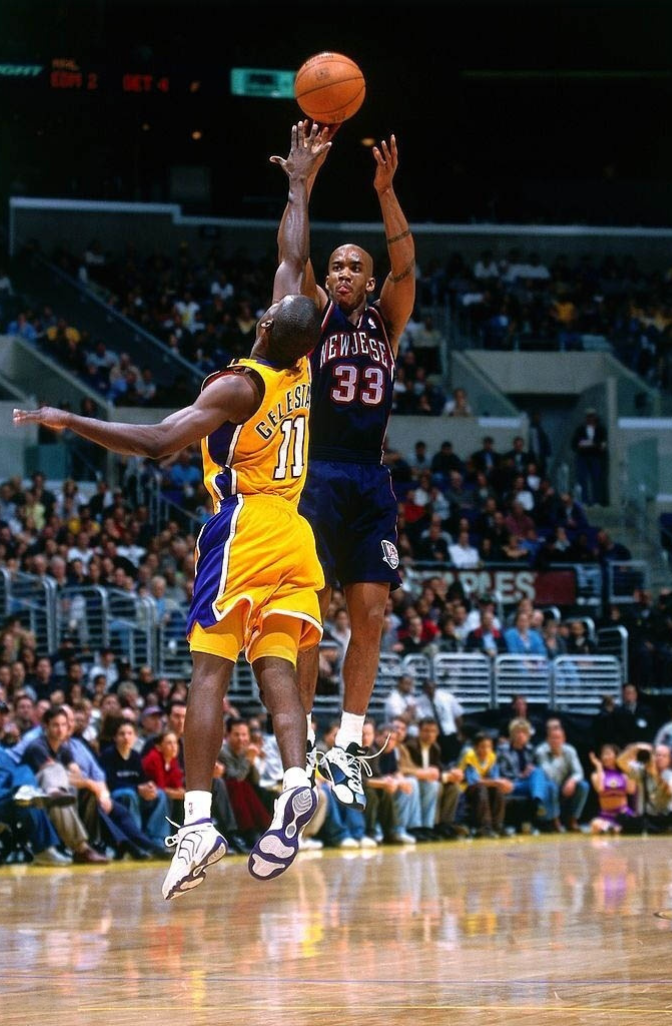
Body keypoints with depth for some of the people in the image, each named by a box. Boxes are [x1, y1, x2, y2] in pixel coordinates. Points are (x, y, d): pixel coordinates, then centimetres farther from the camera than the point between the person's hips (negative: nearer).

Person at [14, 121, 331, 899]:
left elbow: (157, 441, -20)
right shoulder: (302, 369, 8)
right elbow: (293, 261, 21)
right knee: (276, 668, 0)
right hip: (294, 536, 7)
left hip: (244, 529, -7)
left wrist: (70, 422, -14)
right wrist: (299, 185, 31)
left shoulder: (241, 384, -10)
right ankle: (296, 782, -24)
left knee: (209, 668, -9)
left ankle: (197, 820, -19)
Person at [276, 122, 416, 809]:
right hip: (316, 475, -3)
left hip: (371, 482, 3)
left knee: (370, 616, -1)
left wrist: (385, 191, -17)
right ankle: (298, 745, -3)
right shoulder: (316, 314, 7)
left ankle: (347, 746, 6)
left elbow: (404, 261, -3)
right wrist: (305, 180, -19)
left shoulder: (386, 321, 13)